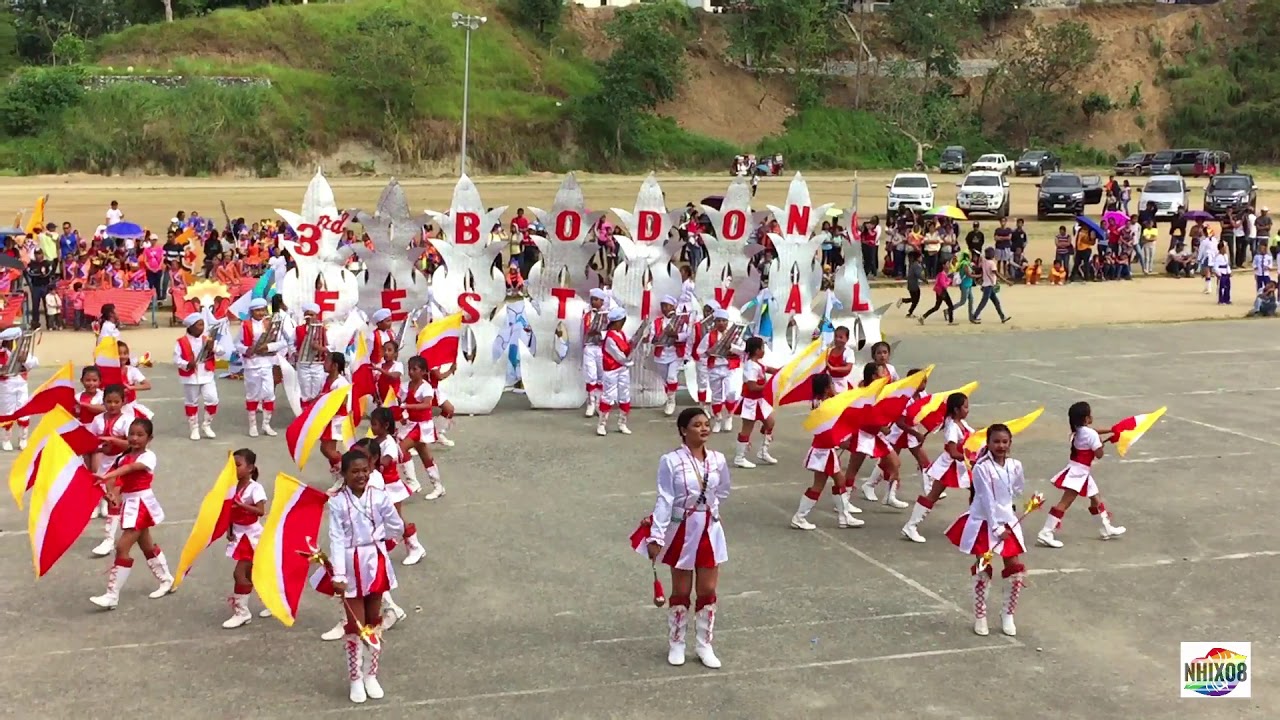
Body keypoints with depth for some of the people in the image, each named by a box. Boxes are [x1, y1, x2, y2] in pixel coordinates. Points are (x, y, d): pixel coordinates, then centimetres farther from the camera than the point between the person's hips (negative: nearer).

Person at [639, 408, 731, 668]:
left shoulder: (717, 460, -2)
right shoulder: (671, 461, -15)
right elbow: (664, 500, -17)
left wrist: (704, 509, 8)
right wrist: (656, 536, -20)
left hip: (710, 531, 4)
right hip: (682, 531, -3)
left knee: (708, 591, 9)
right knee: (681, 592, 9)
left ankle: (704, 645, 23)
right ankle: (676, 644, 25)